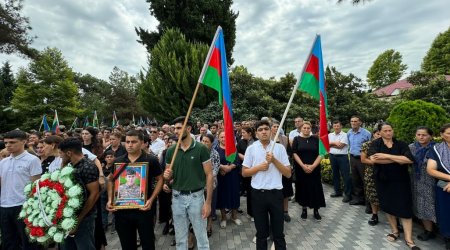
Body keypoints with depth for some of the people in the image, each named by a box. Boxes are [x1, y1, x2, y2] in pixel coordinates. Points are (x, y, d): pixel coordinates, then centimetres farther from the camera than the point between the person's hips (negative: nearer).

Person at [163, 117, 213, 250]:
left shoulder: (201, 149, -11)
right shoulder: (171, 151, 1)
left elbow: (209, 175, -9)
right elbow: (169, 176, 11)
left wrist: (208, 202, -12)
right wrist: (167, 175, -14)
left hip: (196, 196, -3)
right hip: (177, 197, 4)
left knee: (201, 237, 12)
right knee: (180, 238, 18)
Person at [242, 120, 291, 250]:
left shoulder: (280, 148, -1)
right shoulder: (251, 149, -1)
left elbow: (288, 173, -1)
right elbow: (244, 173, 2)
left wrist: (274, 160, -13)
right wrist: (259, 167, -13)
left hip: (276, 193, 0)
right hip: (258, 194, 0)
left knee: (278, 232, 14)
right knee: (261, 232, 17)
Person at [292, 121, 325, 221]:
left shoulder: (316, 139, 3)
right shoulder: (297, 139, 1)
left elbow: (320, 154, -2)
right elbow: (295, 154, -6)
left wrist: (313, 166, -14)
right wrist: (303, 166, -16)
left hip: (314, 169, 1)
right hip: (301, 169, 0)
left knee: (315, 188, 4)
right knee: (303, 188, 7)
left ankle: (316, 210, 18)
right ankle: (304, 209, 22)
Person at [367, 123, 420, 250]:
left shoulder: (401, 144, -2)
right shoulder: (375, 144, -5)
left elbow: (409, 159, -17)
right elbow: (373, 159, -22)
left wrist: (387, 156, -21)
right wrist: (398, 159, -16)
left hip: (400, 180, 0)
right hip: (383, 180, 1)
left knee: (404, 208, -1)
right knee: (388, 206, 12)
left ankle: (408, 239, 9)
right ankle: (395, 231, 31)